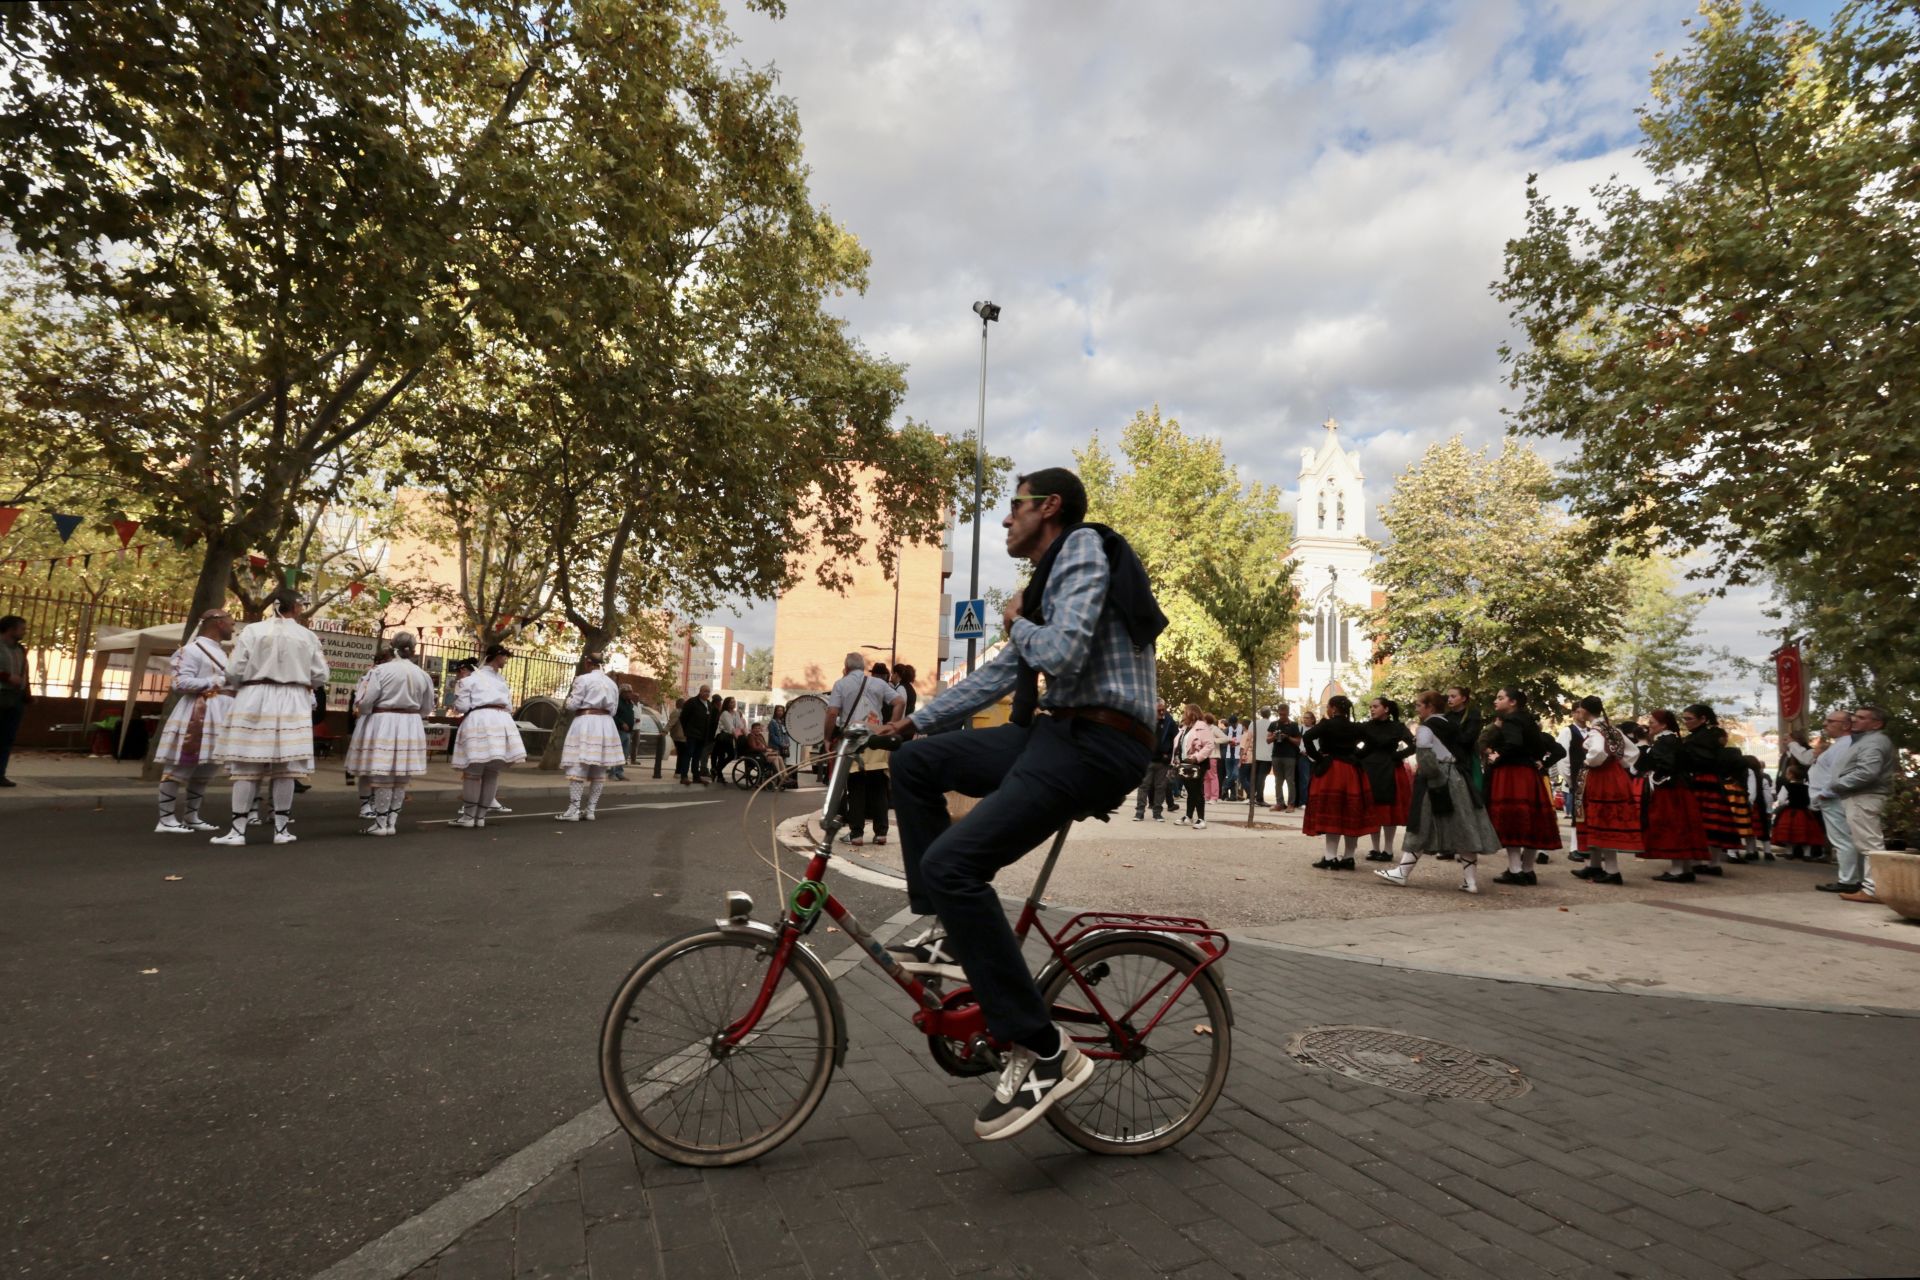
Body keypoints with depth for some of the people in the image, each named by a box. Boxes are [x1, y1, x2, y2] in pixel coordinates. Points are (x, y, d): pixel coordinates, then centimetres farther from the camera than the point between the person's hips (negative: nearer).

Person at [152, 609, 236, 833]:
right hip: (197, 715, -9)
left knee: (205, 769, 11)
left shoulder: (220, 653, 21)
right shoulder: (193, 649, -7)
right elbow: (181, 683, -15)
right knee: (180, 766, -7)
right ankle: (166, 820, -4)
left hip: (217, 716, 9)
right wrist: (216, 682, -15)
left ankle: (191, 816, 18)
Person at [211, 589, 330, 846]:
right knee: (285, 766, 3)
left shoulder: (253, 630, 0)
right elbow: (320, 677, 3)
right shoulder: (308, 636, 2)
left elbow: (234, 671, -2)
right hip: (292, 703, 0)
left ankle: (237, 829, 4)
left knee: (247, 765, 3)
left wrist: (245, 686, 20)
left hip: (255, 700, 0)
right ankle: (282, 828, 7)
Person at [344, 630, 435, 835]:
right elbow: (427, 707, 12)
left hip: (382, 725, -4)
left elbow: (364, 702, -10)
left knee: (382, 777, 1)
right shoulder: (422, 675, 5)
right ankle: (392, 822, 15)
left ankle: (381, 824, 5)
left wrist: (363, 709, 12)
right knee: (401, 779, 10)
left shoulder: (380, 670, -9)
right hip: (410, 728, 4)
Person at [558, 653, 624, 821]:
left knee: (578, 766, -7)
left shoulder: (583, 679, -5)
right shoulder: (612, 683, 15)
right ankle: (591, 809, 9)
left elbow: (572, 705, -5)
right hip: (606, 724, 7)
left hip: (586, 722, -6)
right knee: (599, 771, 6)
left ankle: (573, 809, -11)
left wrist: (570, 693, 13)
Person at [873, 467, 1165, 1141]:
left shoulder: (1083, 548, -8)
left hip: (1097, 745, -10)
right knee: (915, 763, 12)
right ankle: (950, 928, 16)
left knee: (950, 863, -20)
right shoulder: (1050, 574, 22)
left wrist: (1016, 623, -1)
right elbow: (1001, 674, 24)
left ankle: (1044, 1053, -13)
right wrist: (913, 721, 22)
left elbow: (1062, 655, -23)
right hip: (1056, 733, 10)